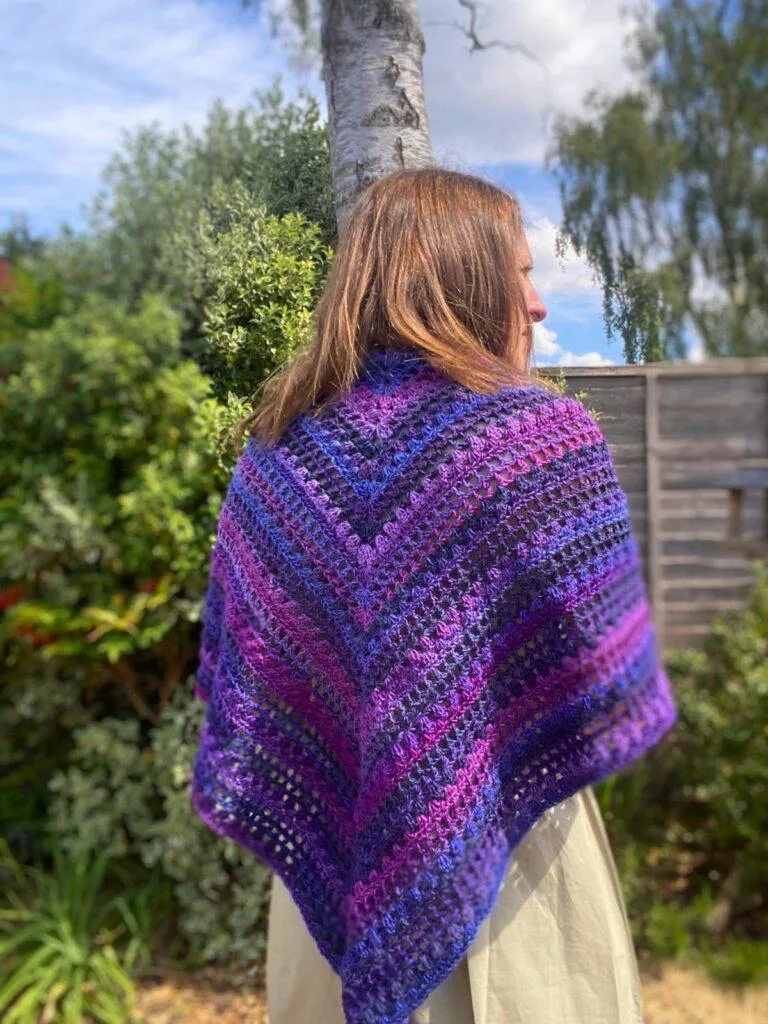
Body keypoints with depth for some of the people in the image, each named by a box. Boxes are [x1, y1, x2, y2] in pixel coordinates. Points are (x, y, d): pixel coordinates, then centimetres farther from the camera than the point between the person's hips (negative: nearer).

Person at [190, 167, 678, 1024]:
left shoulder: (274, 449, -6)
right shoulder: (541, 438, -18)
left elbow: (237, 679, -1)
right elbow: (605, 691, -15)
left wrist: (337, 790, 10)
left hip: (332, 864, 4)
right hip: (504, 869, -3)